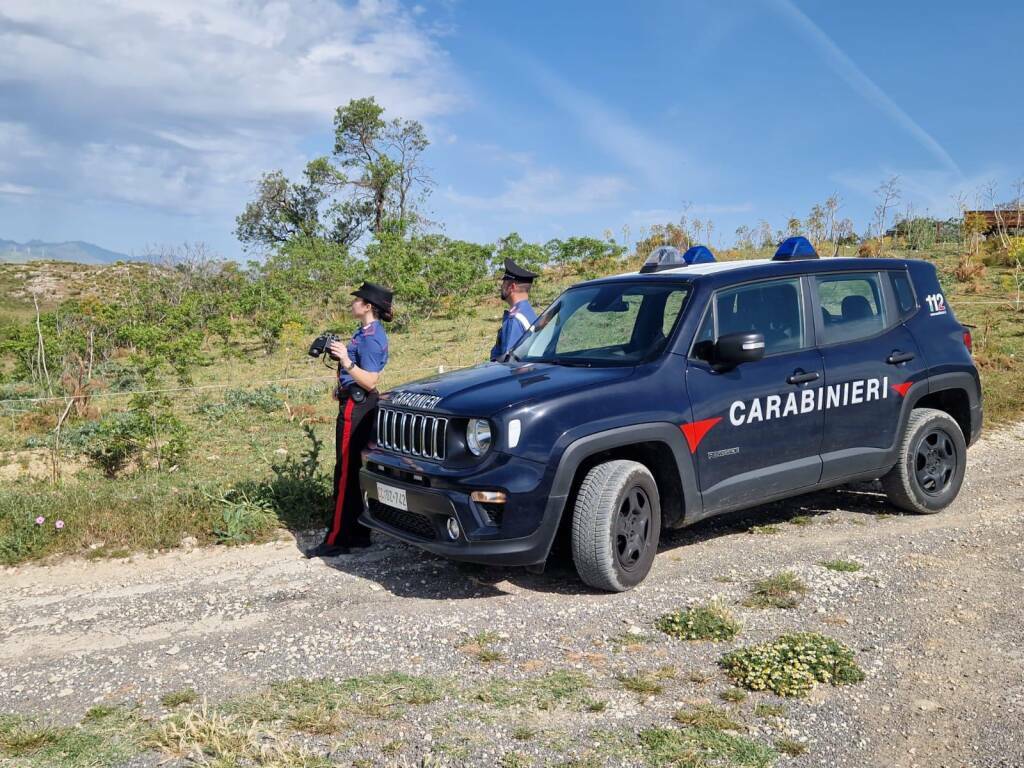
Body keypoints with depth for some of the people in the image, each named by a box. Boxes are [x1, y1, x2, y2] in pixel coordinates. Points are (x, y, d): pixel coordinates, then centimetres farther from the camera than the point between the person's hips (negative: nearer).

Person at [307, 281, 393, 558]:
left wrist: (346, 361, -30)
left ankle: (337, 540, -1)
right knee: (355, 472, 14)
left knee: (347, 472, -6)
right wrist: (342, 353, 14)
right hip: (358, 405, 11)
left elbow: (370, 381, -22)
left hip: (357, 408, -11)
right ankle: (358, 534, 21)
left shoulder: (370, 337, -17)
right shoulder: (366, 333, 15)